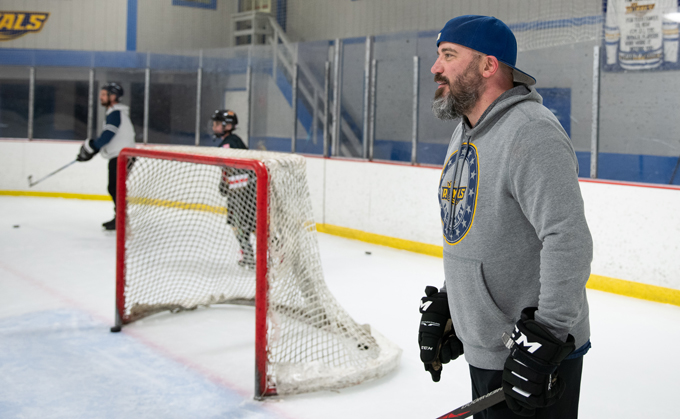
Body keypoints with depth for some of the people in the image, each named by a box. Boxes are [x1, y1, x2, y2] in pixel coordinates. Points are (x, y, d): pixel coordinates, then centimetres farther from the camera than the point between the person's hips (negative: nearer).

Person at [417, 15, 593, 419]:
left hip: (538, 355, -9)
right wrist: (443, 306, 19)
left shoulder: (532, 132, -20)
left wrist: (544, 341, -28)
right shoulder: (465, 133, 12)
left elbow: (568, 242, -28)